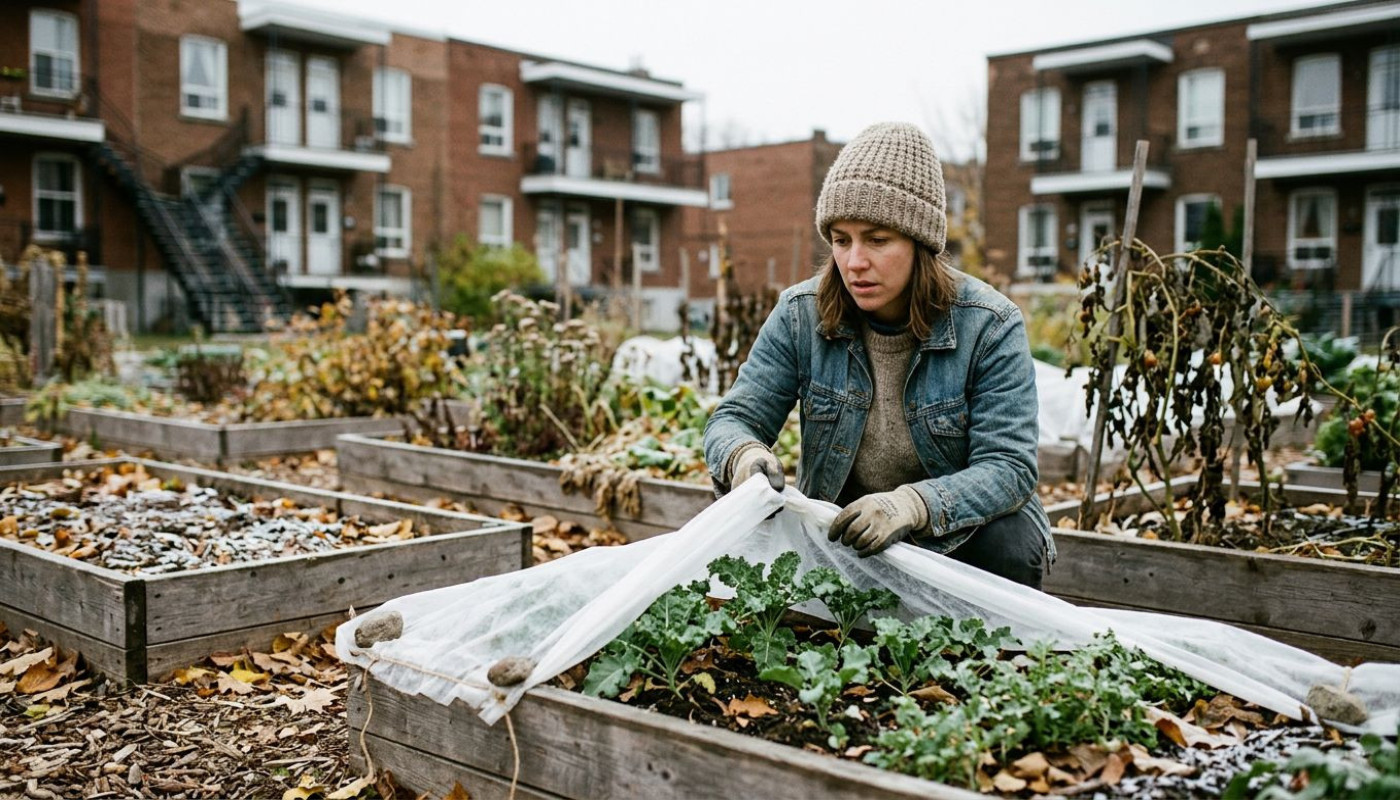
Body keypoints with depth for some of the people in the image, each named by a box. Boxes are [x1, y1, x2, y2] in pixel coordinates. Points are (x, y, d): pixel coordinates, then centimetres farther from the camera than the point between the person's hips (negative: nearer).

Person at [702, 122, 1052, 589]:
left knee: (1011, 544, -32)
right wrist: (744, 456, -33)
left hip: (963, 529, -2)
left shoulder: (990, 326, -16)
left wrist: (914, 504, -42)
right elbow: (734, 419, -6)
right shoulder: (800, 315, -8)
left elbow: (1010, 466, -21)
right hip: (837, 531, 3)